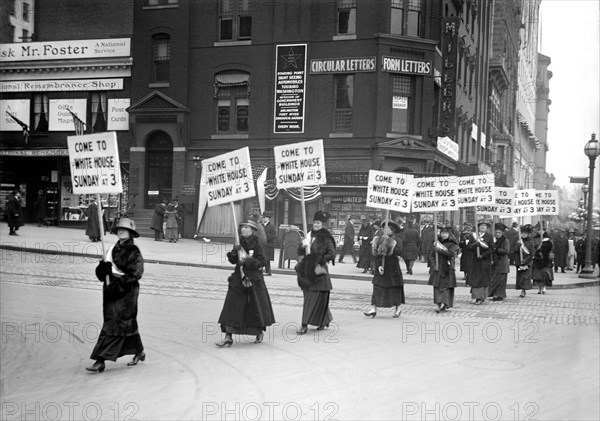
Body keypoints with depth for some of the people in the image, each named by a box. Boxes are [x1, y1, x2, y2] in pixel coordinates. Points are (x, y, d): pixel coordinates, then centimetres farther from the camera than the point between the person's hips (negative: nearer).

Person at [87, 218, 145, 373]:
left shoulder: (134, 251, -8)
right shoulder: (113, 249, 12)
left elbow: (136, 273, -16)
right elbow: (101, 273, 10)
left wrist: (119, 283, -23)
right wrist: (102, 268, -13)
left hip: (126, 292, -7)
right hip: (111, 290, 7)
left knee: (114, 325, -8)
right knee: (128, 323, 15)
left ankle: (101, 360, -7)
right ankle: (139, 352, 32)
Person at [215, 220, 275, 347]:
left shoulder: (256, 244, -8)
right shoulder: (240, 243, 6)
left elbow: (261, 261, -14)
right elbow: (232, 260, 9)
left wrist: (247, 261, -21)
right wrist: (234, 252, -10)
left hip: (253, 280, -4)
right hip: (239, 279, 4)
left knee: (257, 306, 10)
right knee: (231, 307, -4)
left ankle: (259, 332, 33)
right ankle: (228, 337, -2)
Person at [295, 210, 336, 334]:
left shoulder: (326, 238, -6)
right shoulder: (309, 235, 11)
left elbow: (332, 254, -12)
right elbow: (299, 252, 10)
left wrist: (320, 261, -15)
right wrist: (303, 246, -10)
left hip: (318, 271, -7)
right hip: (307, 271, 7)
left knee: (314, 299, -6)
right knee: (308, 297, 11)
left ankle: (305, 325, -6)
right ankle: (325, 320, 26)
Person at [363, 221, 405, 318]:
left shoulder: (397, 241, -5)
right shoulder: (379, 240, 5)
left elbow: (399, 252, -21)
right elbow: (376, 254, 1)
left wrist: (389, 246, -26)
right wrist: (379, 266, -10)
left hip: (393, 269, -3)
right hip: (381, 269, 3)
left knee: (395, 288, 5)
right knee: (377, 288, -2)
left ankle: (398, 309, 21)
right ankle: (373, 309, -1)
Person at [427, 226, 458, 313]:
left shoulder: (452, 244, -1)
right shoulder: (437, 242, 12)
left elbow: (450, 254, -18)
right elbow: (431, 255, 10)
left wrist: (440, 249, -17)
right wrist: (433, 265, -4)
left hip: (447, 269, -4)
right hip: (437, 269, 4)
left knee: (445, 286, -9)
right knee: (437, 287, 0)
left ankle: (445, 304, -15)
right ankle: (439, 304, 4)